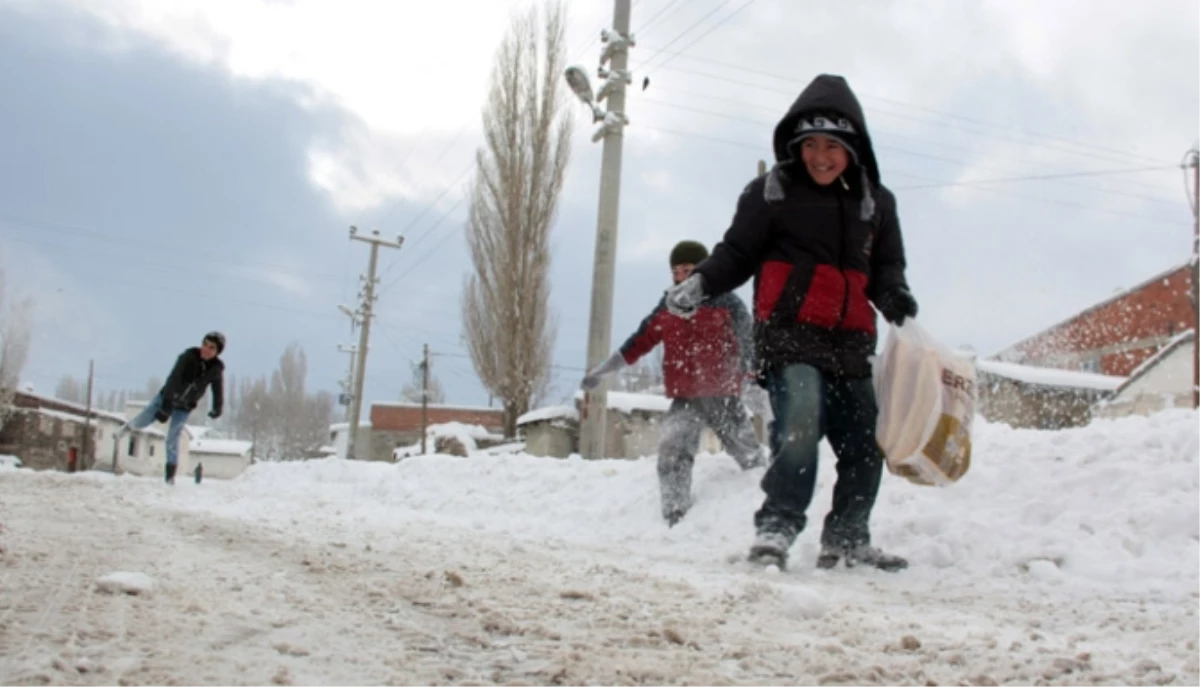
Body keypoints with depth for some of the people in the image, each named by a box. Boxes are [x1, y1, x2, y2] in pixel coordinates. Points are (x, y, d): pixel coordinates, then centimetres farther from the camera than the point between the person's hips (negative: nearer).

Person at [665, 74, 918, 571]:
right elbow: (737, 253, 2)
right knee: (800, 425, -27)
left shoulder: (876, 202, 11)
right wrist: (701, 282, -15)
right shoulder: (771, 192, -1)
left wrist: (894, 295, -5)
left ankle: (847, 540, 24)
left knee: (864, 448, 8)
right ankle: (776, 527, -19)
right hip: (789, 335, -5)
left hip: (850, 342, 5)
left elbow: (886, 266, 17)